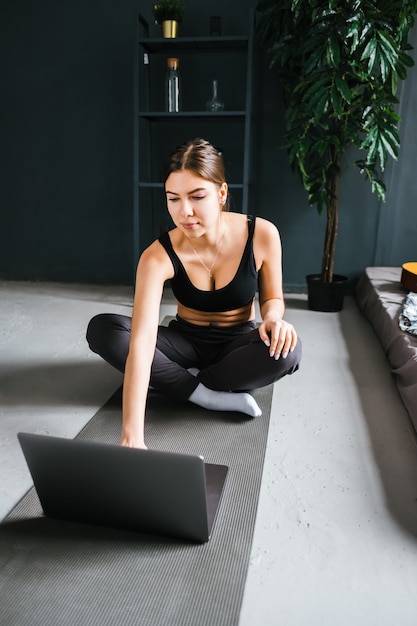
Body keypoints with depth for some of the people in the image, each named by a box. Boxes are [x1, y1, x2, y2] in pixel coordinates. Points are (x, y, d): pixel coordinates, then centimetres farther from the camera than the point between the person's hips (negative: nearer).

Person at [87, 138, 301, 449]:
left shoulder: (262, 234, -21)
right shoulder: (158, 256, -25)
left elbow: (272, 297, -2)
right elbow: (141, 344, -37)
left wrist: (273, 318, -29)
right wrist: (132, 436, -46)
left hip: (236, 343, 0)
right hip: (186, 341, 0)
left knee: (286, 349, -34)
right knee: (101, 328, -23)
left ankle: (180, 382, -17)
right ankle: (208, 394, -23)